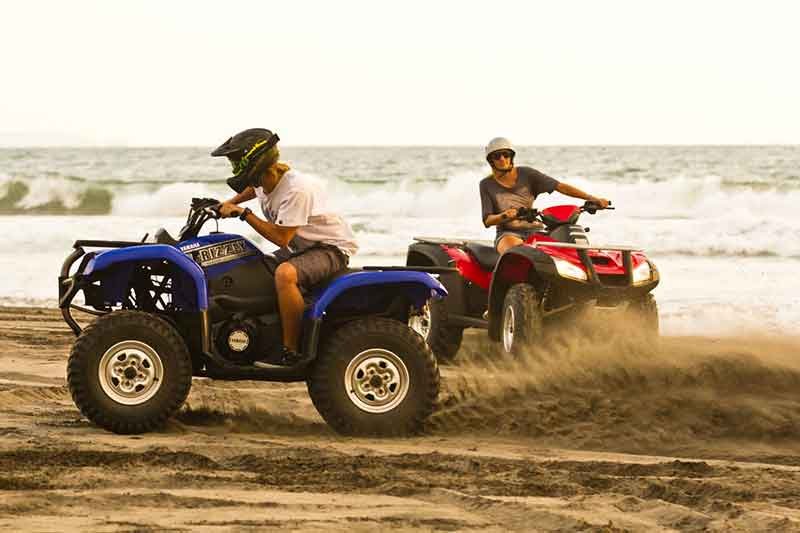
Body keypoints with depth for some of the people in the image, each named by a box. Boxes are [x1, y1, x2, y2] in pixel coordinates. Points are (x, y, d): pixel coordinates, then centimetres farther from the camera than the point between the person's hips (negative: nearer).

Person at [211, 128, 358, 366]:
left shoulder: (296, 190, -29)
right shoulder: (264, 181, -1)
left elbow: (282, 238, -29)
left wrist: (243, 213, -25)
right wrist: (230, 203, 13)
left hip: (333, 248, -10)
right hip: (302, 246, 10)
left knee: (285, 273, -35)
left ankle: (290, 351, -28)